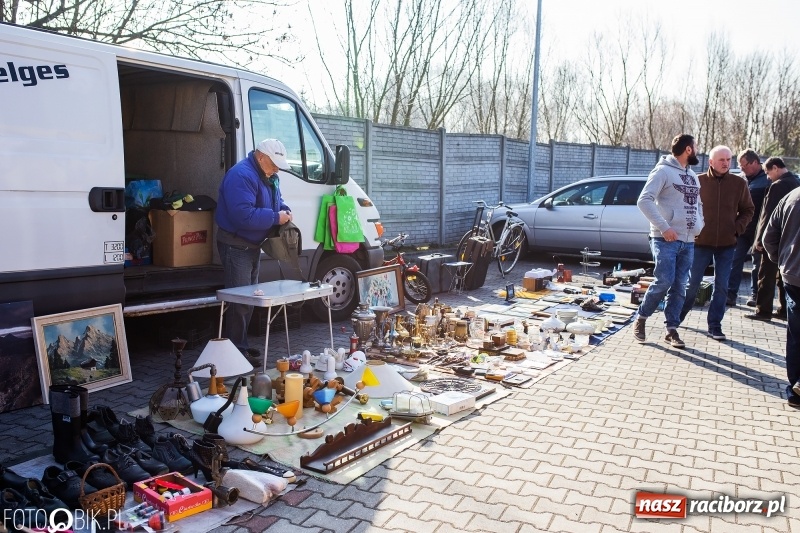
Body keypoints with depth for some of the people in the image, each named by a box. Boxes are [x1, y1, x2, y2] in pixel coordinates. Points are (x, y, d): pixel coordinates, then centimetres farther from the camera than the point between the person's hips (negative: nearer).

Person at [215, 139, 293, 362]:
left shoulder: (269, 176, 8)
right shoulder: (241, 176, -24)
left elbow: (276, 200, 23)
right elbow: (244, 216, -33)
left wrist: (285, 210, 0)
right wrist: (276, 218, -24)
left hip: (253, 245, 10)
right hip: (236, 245, -10)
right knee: (241, 299, -8)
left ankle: (241, 344, 27)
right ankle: (236, 349, 1)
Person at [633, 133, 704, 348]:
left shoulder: (693, 176, 18)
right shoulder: (663, 171, -6)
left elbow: (698, 204, 29)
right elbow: (644, 200, -16)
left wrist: (699, 225, 10)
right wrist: (663, 226, -21)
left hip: (688, 241, 7)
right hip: (666, 239, -7)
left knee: (679, 286, 6)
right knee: (664, 281, -13)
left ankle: (672, 329, 13)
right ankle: (641, 319, 6)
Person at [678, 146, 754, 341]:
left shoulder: (739, 184, 2)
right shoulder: (698, 181, -4)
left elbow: (748, 210, 12)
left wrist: (737, 227, -2)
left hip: (727, 244, 2)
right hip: (701, 242, -2)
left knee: (721, 287, 4)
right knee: (692, 284, 6)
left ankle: (714, 325, 13)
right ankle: (676, 317, 26)